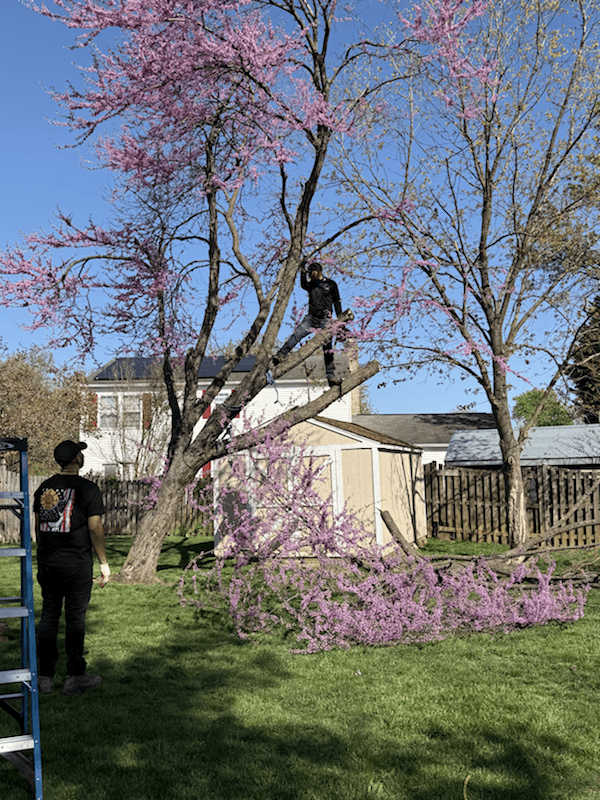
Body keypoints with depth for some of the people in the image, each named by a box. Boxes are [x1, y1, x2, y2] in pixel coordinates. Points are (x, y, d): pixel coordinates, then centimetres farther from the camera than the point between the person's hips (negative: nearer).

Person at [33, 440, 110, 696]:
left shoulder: (44, 487, 8)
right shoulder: (87, 488, -10)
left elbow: (38, 526, 12)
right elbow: (95, 528, -12)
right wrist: (104, 563, -4)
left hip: (47, 562, 5)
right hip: (77, 563, -5)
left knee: (49, 615, 11)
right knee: (75, 617, 1)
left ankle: (45, 676, 15)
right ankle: (75, 677, 8)